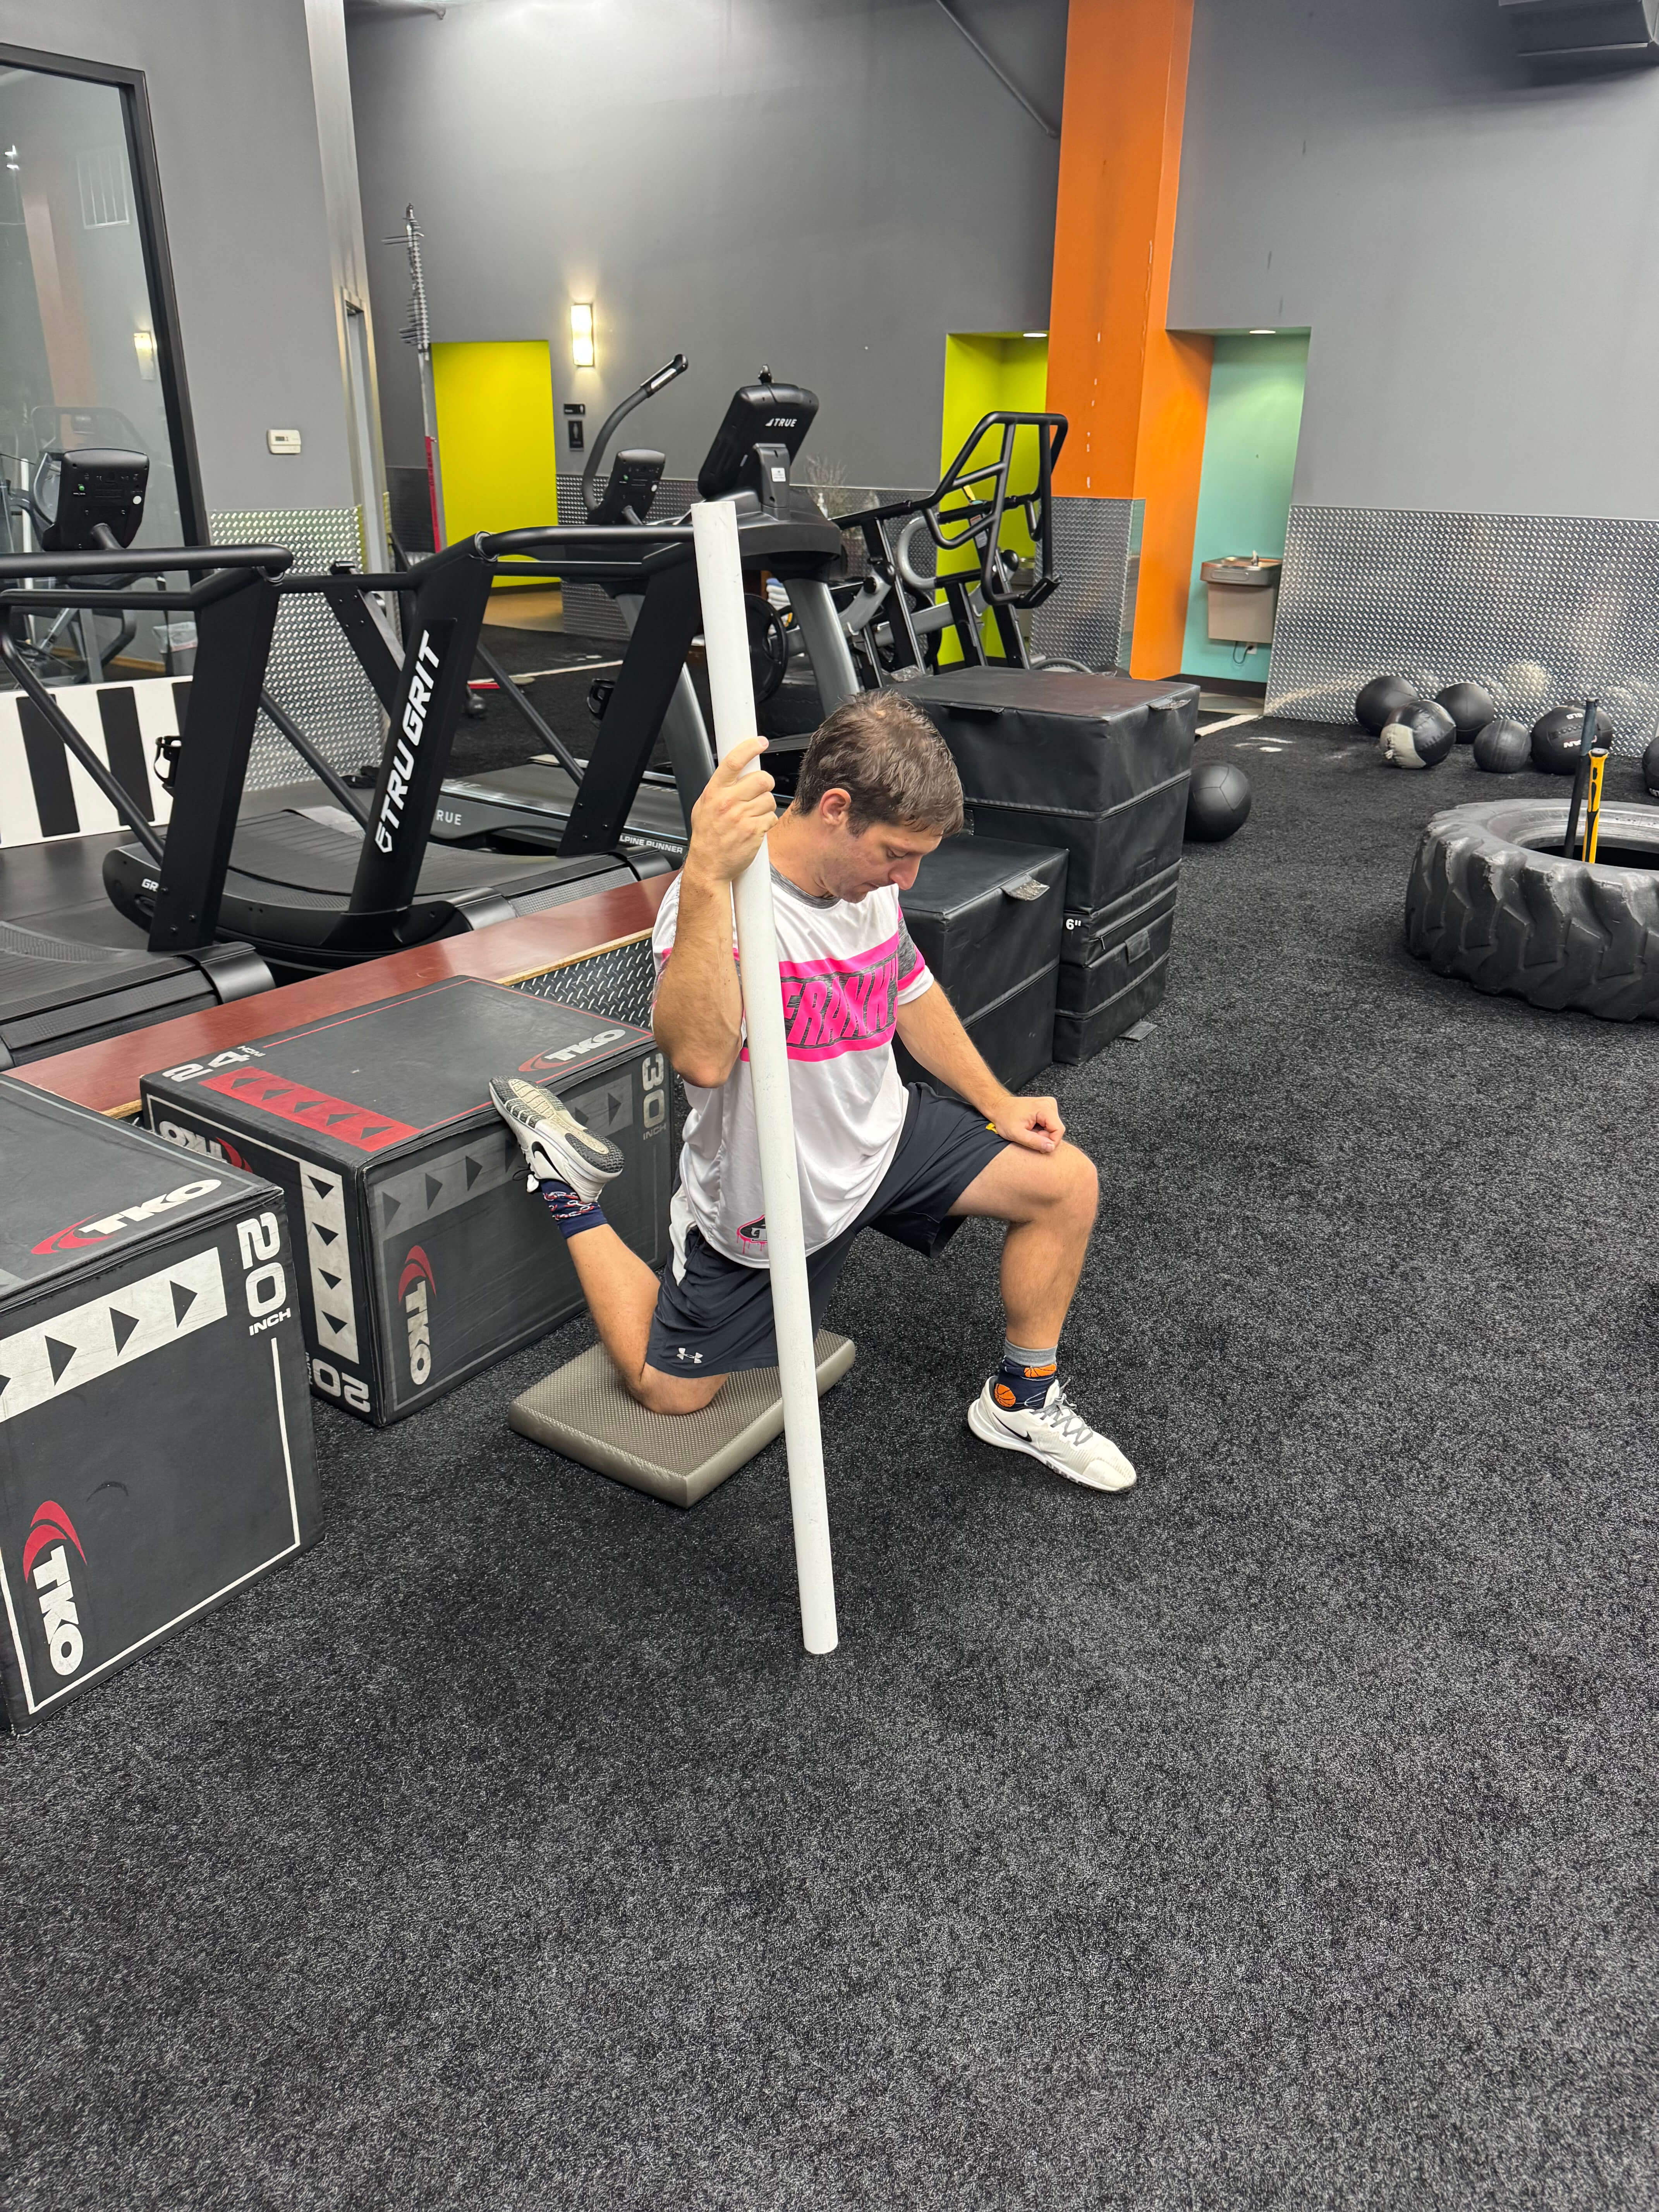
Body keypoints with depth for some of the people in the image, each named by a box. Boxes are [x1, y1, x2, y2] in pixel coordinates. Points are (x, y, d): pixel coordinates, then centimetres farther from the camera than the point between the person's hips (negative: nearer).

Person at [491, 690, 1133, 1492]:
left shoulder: (868, 877, -7)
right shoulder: (720, 902, -32)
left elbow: (911, 993, 12)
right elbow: (701, 1058, -51)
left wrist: (997, 1103, 7)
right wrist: (705, 880, -60)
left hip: (882, 1136, 6)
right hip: (766, 1205, -6)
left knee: (1065, 1182, -5)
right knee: (668, 1389, 9)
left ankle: (1021, 1403, 14)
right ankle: (573, 1198, 28)